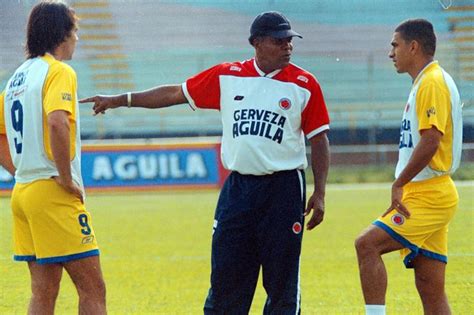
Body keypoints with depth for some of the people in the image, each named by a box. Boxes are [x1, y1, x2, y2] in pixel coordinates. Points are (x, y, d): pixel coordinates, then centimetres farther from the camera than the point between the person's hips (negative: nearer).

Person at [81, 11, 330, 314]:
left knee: (282, 280, 0)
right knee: (226, 276, 3)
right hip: (238, 186, 2)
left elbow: (319, 140, 3)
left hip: (284, 188, -2)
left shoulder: (304, 84, 0)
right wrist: (119, 100, 10)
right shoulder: (227, 76, 6)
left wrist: (319, 194, -3)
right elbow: (175, 93, 11)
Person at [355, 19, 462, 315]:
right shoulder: (425, 83, 19)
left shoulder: (432, 83, -12)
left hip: (429, 197, -10)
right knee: (430, 286, 6)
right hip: (427, 195, 10)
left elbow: (430, 141, -23)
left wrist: (399, 184, -18)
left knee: (368, 244, -18)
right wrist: (403, 187, 19)